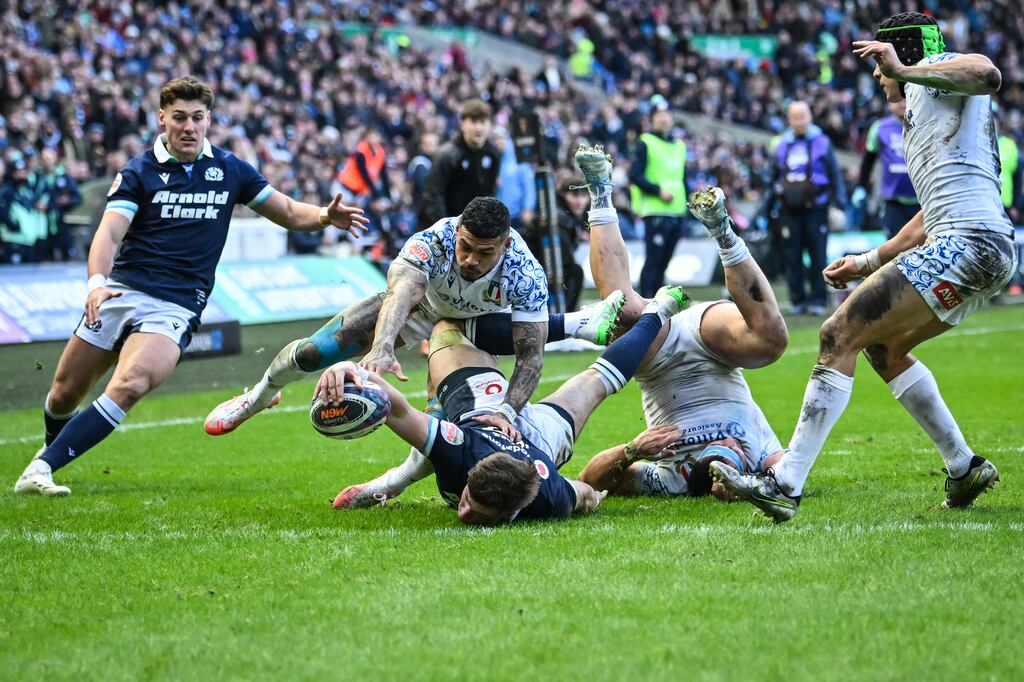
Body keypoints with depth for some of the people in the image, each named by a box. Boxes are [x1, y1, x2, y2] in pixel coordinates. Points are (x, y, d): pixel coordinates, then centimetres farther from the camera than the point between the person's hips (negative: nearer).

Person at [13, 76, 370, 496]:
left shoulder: (229, 170, 8)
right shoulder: (139, 172, 2)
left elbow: (290, 213, 16)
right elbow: (110, 232, -12)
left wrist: (326, 216, -7)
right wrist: (96, 281, -32)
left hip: (176, 307, -1)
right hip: (121, 291, 1)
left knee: (130, 384, -28)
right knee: (65, 393, 6)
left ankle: (44, 466, -27)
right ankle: (53, 446, 42)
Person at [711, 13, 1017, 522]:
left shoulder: (936, 68, 5)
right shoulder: (924, 118, 32)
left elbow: (988, 75, -20)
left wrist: (904, 71, -21)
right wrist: (870, 263, 34)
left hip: (967, 239, -10)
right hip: (992, 250, 10)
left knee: (840, 335, -14)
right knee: (881, 344, 25)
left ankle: (785, 485, -19)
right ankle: (964, 468, 23)